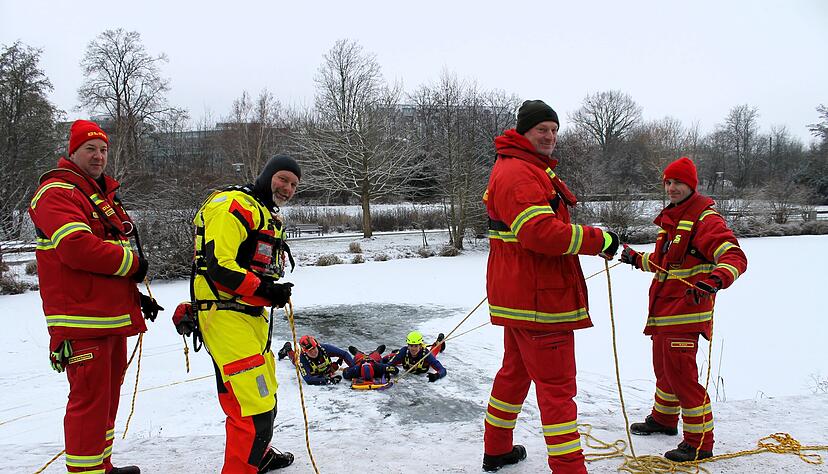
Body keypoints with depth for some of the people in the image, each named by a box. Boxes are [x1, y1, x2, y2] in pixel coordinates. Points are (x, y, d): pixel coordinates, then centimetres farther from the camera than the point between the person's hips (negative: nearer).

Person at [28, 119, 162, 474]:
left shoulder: (104, 195, 21)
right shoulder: (57, 192, -10)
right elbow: (77, 247, -25)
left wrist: (136, 296, 18)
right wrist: (131, 262, -14)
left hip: (113, 313, 10)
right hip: (83, 316, -10)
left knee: (109, 391, 17)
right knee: (90, 397, -8)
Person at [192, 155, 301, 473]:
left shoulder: (271, 217, 20)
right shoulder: (235, 206, -13)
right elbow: (218, 264, -23)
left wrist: (276, 293, 9)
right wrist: (263, 290, -24)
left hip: (253, 314, 11)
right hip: (224, 315, -11)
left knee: (264, 394, 24)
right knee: (254, 407, -15)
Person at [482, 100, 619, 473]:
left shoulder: (532, 169, 20)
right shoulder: (517, 173, -17)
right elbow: (543, 232, -28)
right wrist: (600, 240, -19)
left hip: (518, 294, 11)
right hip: (537, 299, -11)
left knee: (516, 371, 21)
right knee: (557, 386, -6)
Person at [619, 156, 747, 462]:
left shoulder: (705, 219, -13)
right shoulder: (670, 218, 16)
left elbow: (735, 257, -27)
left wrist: (715, 280, -44)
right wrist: (638, 259, 33)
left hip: (685, 310, -9)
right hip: (663, 310, 9)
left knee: (680, 373, -7)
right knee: (663, 367, 22)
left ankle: (699, 443, 6)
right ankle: (664, 419, 42)